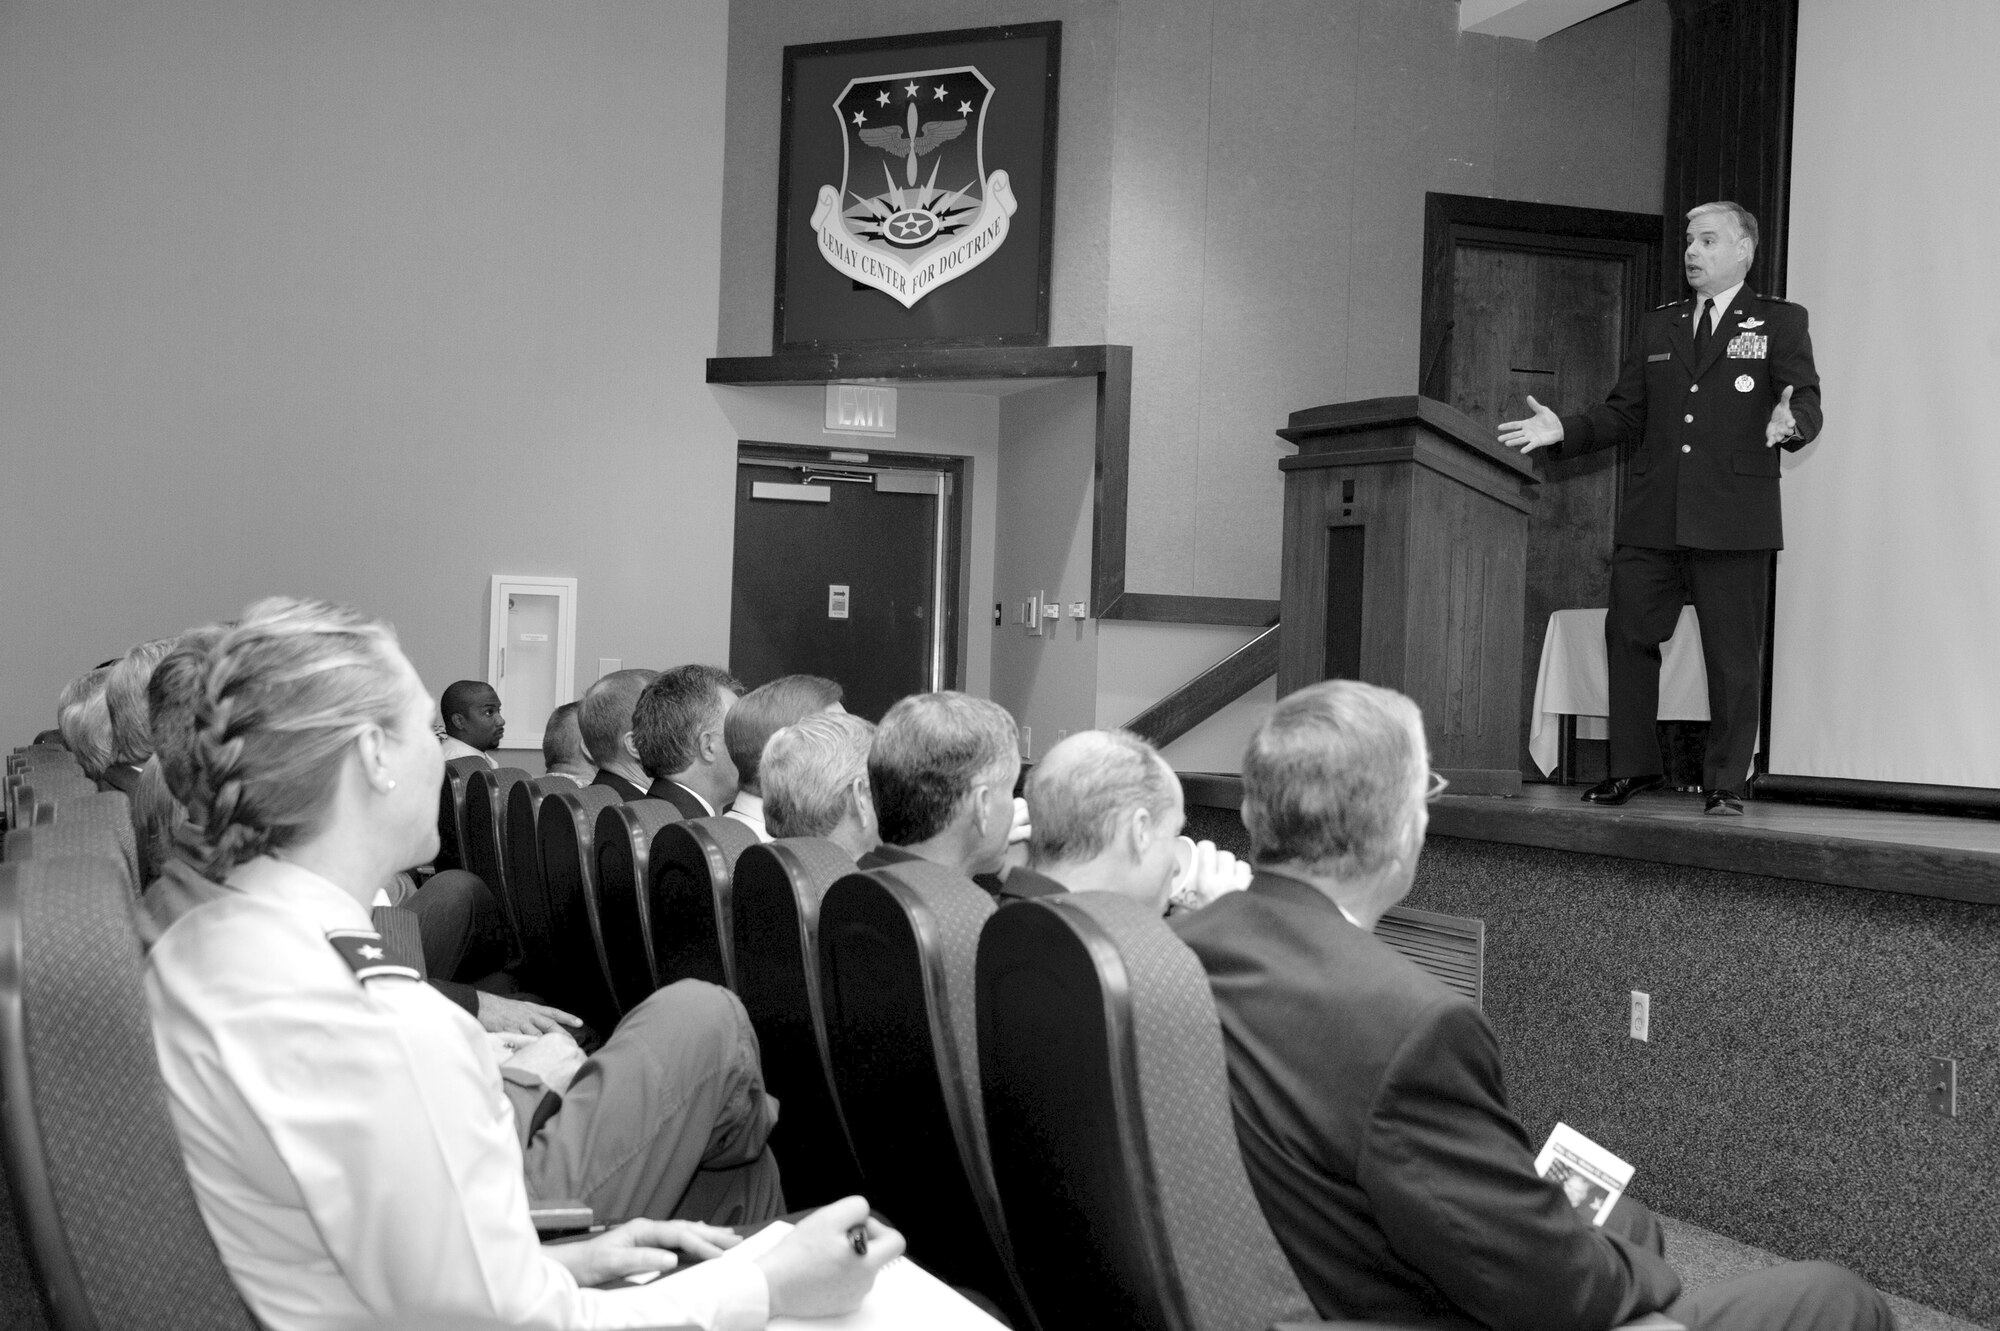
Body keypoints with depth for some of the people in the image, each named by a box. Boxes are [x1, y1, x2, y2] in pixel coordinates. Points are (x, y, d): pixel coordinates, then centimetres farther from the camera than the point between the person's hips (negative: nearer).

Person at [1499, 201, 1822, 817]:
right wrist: (1564, 430, 2)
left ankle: (1726, 781, 10)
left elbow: (1808, 403, -3)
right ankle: (1633, 766, 17)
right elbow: (1624, 413, 17)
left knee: (1733, 655, 0)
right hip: (1653, 518, 4)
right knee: (1627, 636, 3)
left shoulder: (1779, 322, 6)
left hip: (1732, 518, -4)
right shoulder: (1656, 327, 18)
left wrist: (1789, 424, -26)